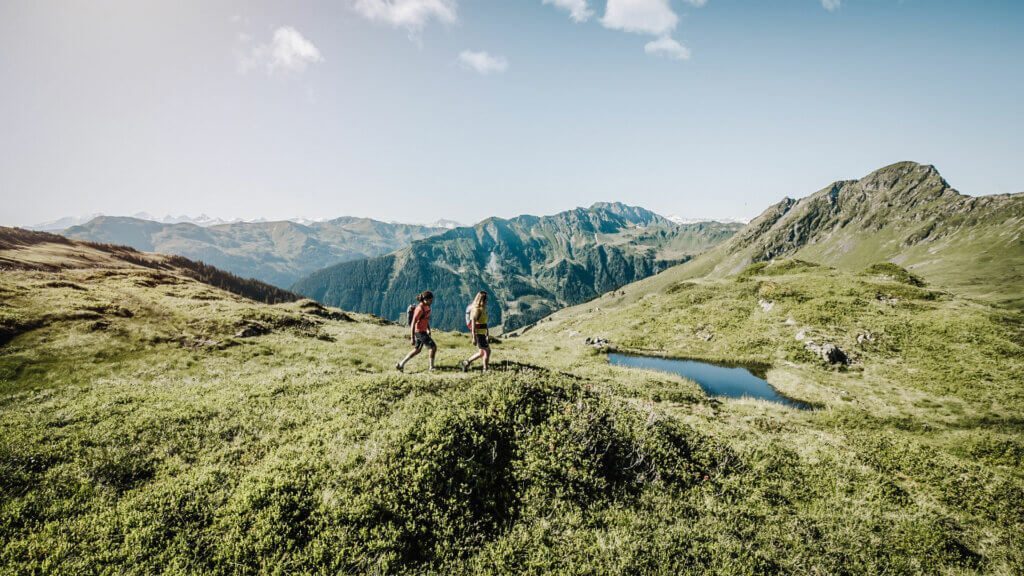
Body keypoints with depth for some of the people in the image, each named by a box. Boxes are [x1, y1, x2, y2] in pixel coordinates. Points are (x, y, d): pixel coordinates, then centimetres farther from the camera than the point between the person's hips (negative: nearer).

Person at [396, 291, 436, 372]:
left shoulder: (426, 306, 4)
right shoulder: (420, 309, -23)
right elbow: (413, 323, -22)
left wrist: (428, 330, 18)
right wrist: (412, 338, -21)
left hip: (423, 331, 10)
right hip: (419, 332, -10)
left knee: (417, 350, 19)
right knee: (433, 347, -4)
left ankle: (401, 364, 26)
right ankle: (431, 367, 8)